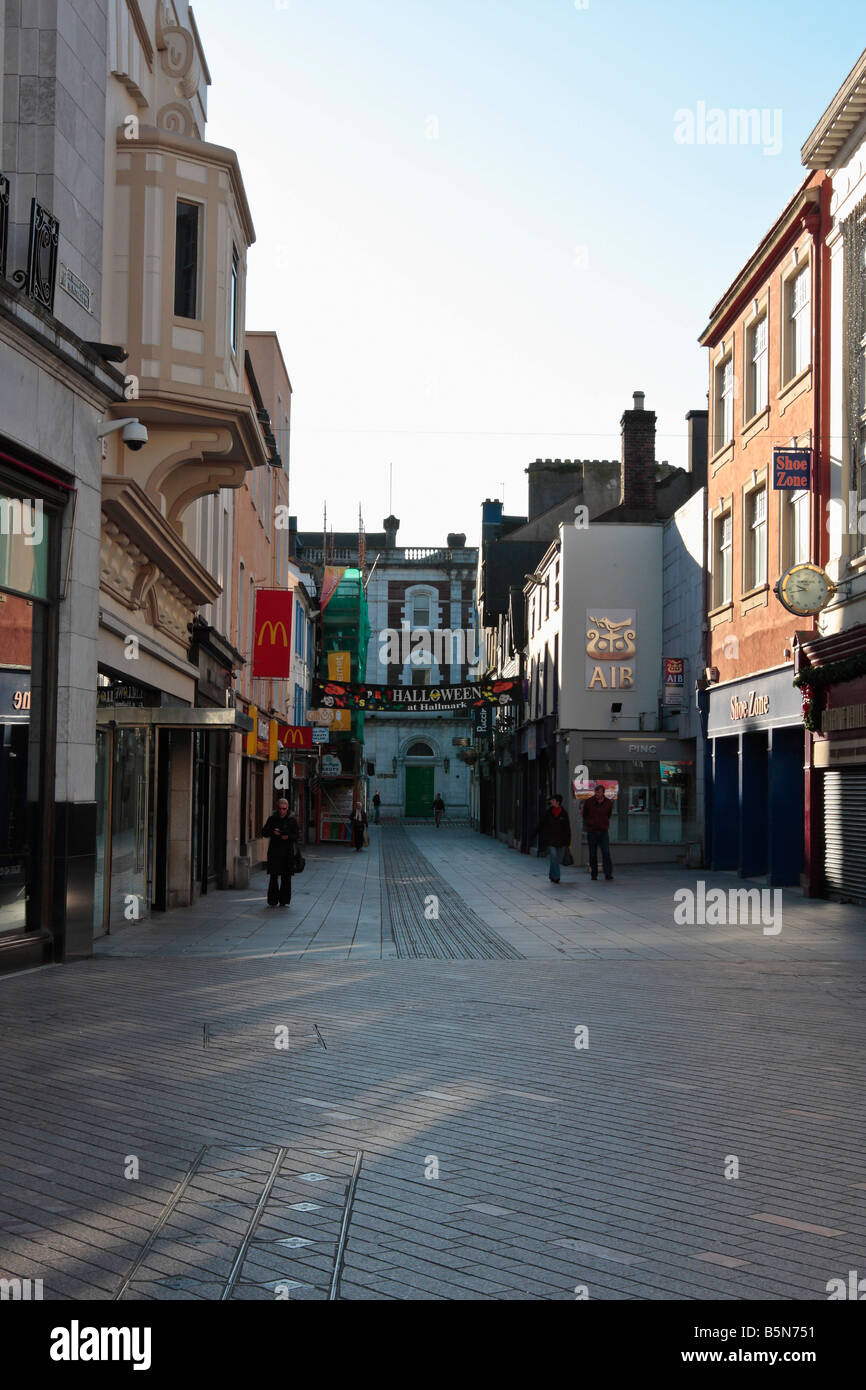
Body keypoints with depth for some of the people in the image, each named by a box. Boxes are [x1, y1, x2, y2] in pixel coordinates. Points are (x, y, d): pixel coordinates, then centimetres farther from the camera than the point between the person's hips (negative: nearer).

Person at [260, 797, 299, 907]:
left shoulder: (292, 820, 4)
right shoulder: (272, 819, 6)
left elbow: (297, 835, 2)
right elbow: (264, 832, 5)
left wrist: (288, 837, -18)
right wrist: (272, 832, -15)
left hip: (287, 853, 0)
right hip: (274, 852, 0)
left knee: (286, 878, 2)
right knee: (274, 877, -5)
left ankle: (284, 901, 11)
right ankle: (272, 901, 0)